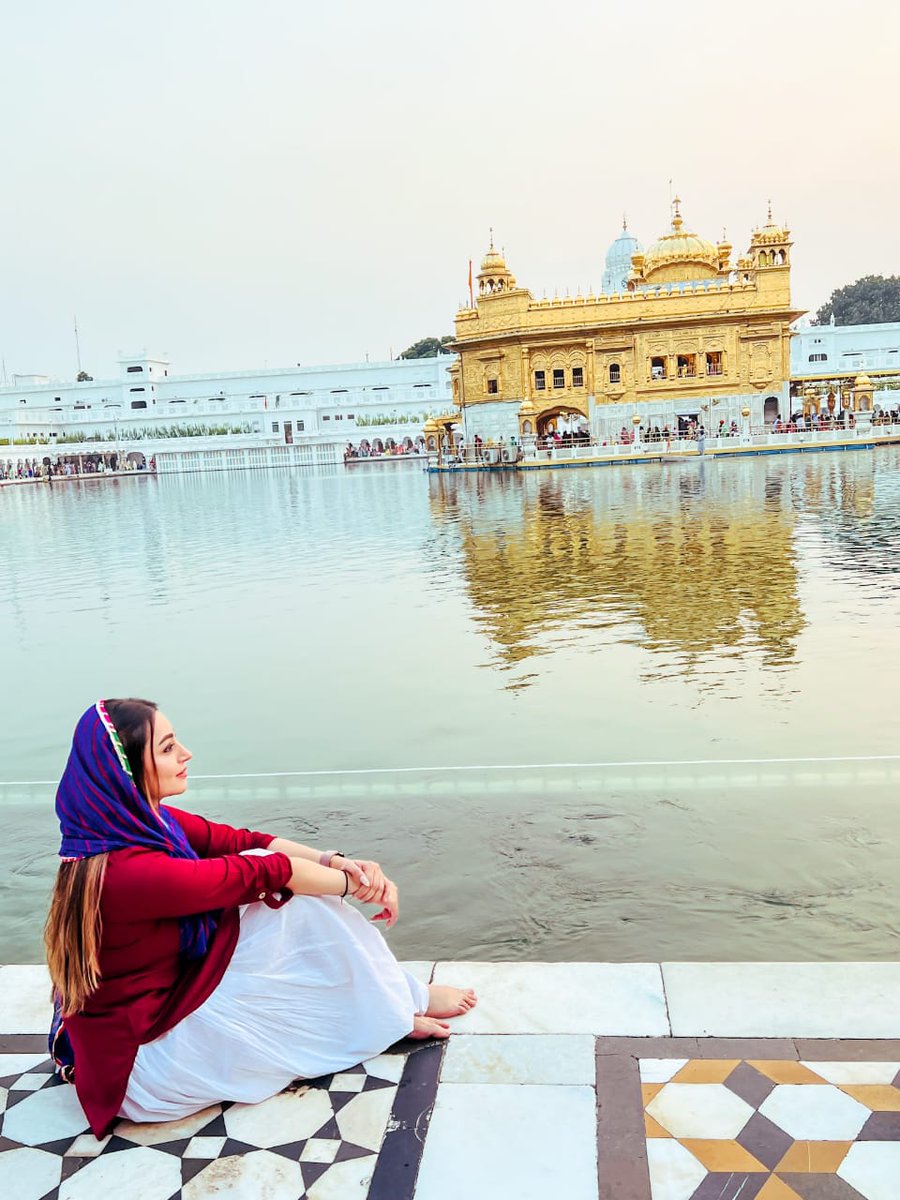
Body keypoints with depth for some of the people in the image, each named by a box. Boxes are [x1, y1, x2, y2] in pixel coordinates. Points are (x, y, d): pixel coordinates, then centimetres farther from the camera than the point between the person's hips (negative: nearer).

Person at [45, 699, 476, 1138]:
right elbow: (263, 872, -23)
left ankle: (393, 1003, 10)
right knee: (300, 904, -14)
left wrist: (335, 860, -18)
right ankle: (400, 1011, 10)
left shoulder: (145, 821, -4)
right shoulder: (126, 870, -32)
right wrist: (353, 881, -9)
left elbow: (240, 841, -5)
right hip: (141, 1065, -9)